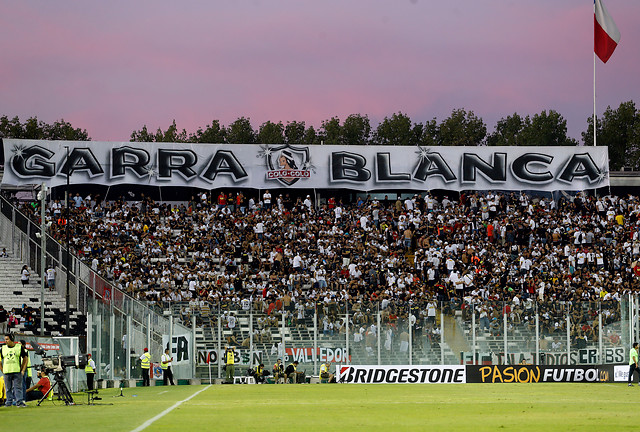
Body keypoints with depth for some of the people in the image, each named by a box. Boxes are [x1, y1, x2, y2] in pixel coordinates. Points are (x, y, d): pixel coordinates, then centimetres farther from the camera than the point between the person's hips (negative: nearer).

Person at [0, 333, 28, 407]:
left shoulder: (19, 347, 4)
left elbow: (25, 359, 8)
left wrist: (23, 370, 1)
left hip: (17, 372, -2)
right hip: (7, 372, 2)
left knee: (18, 387, -5)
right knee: (8, 388, 5)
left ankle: (19, 402, -5)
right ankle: (9, 402, 11)